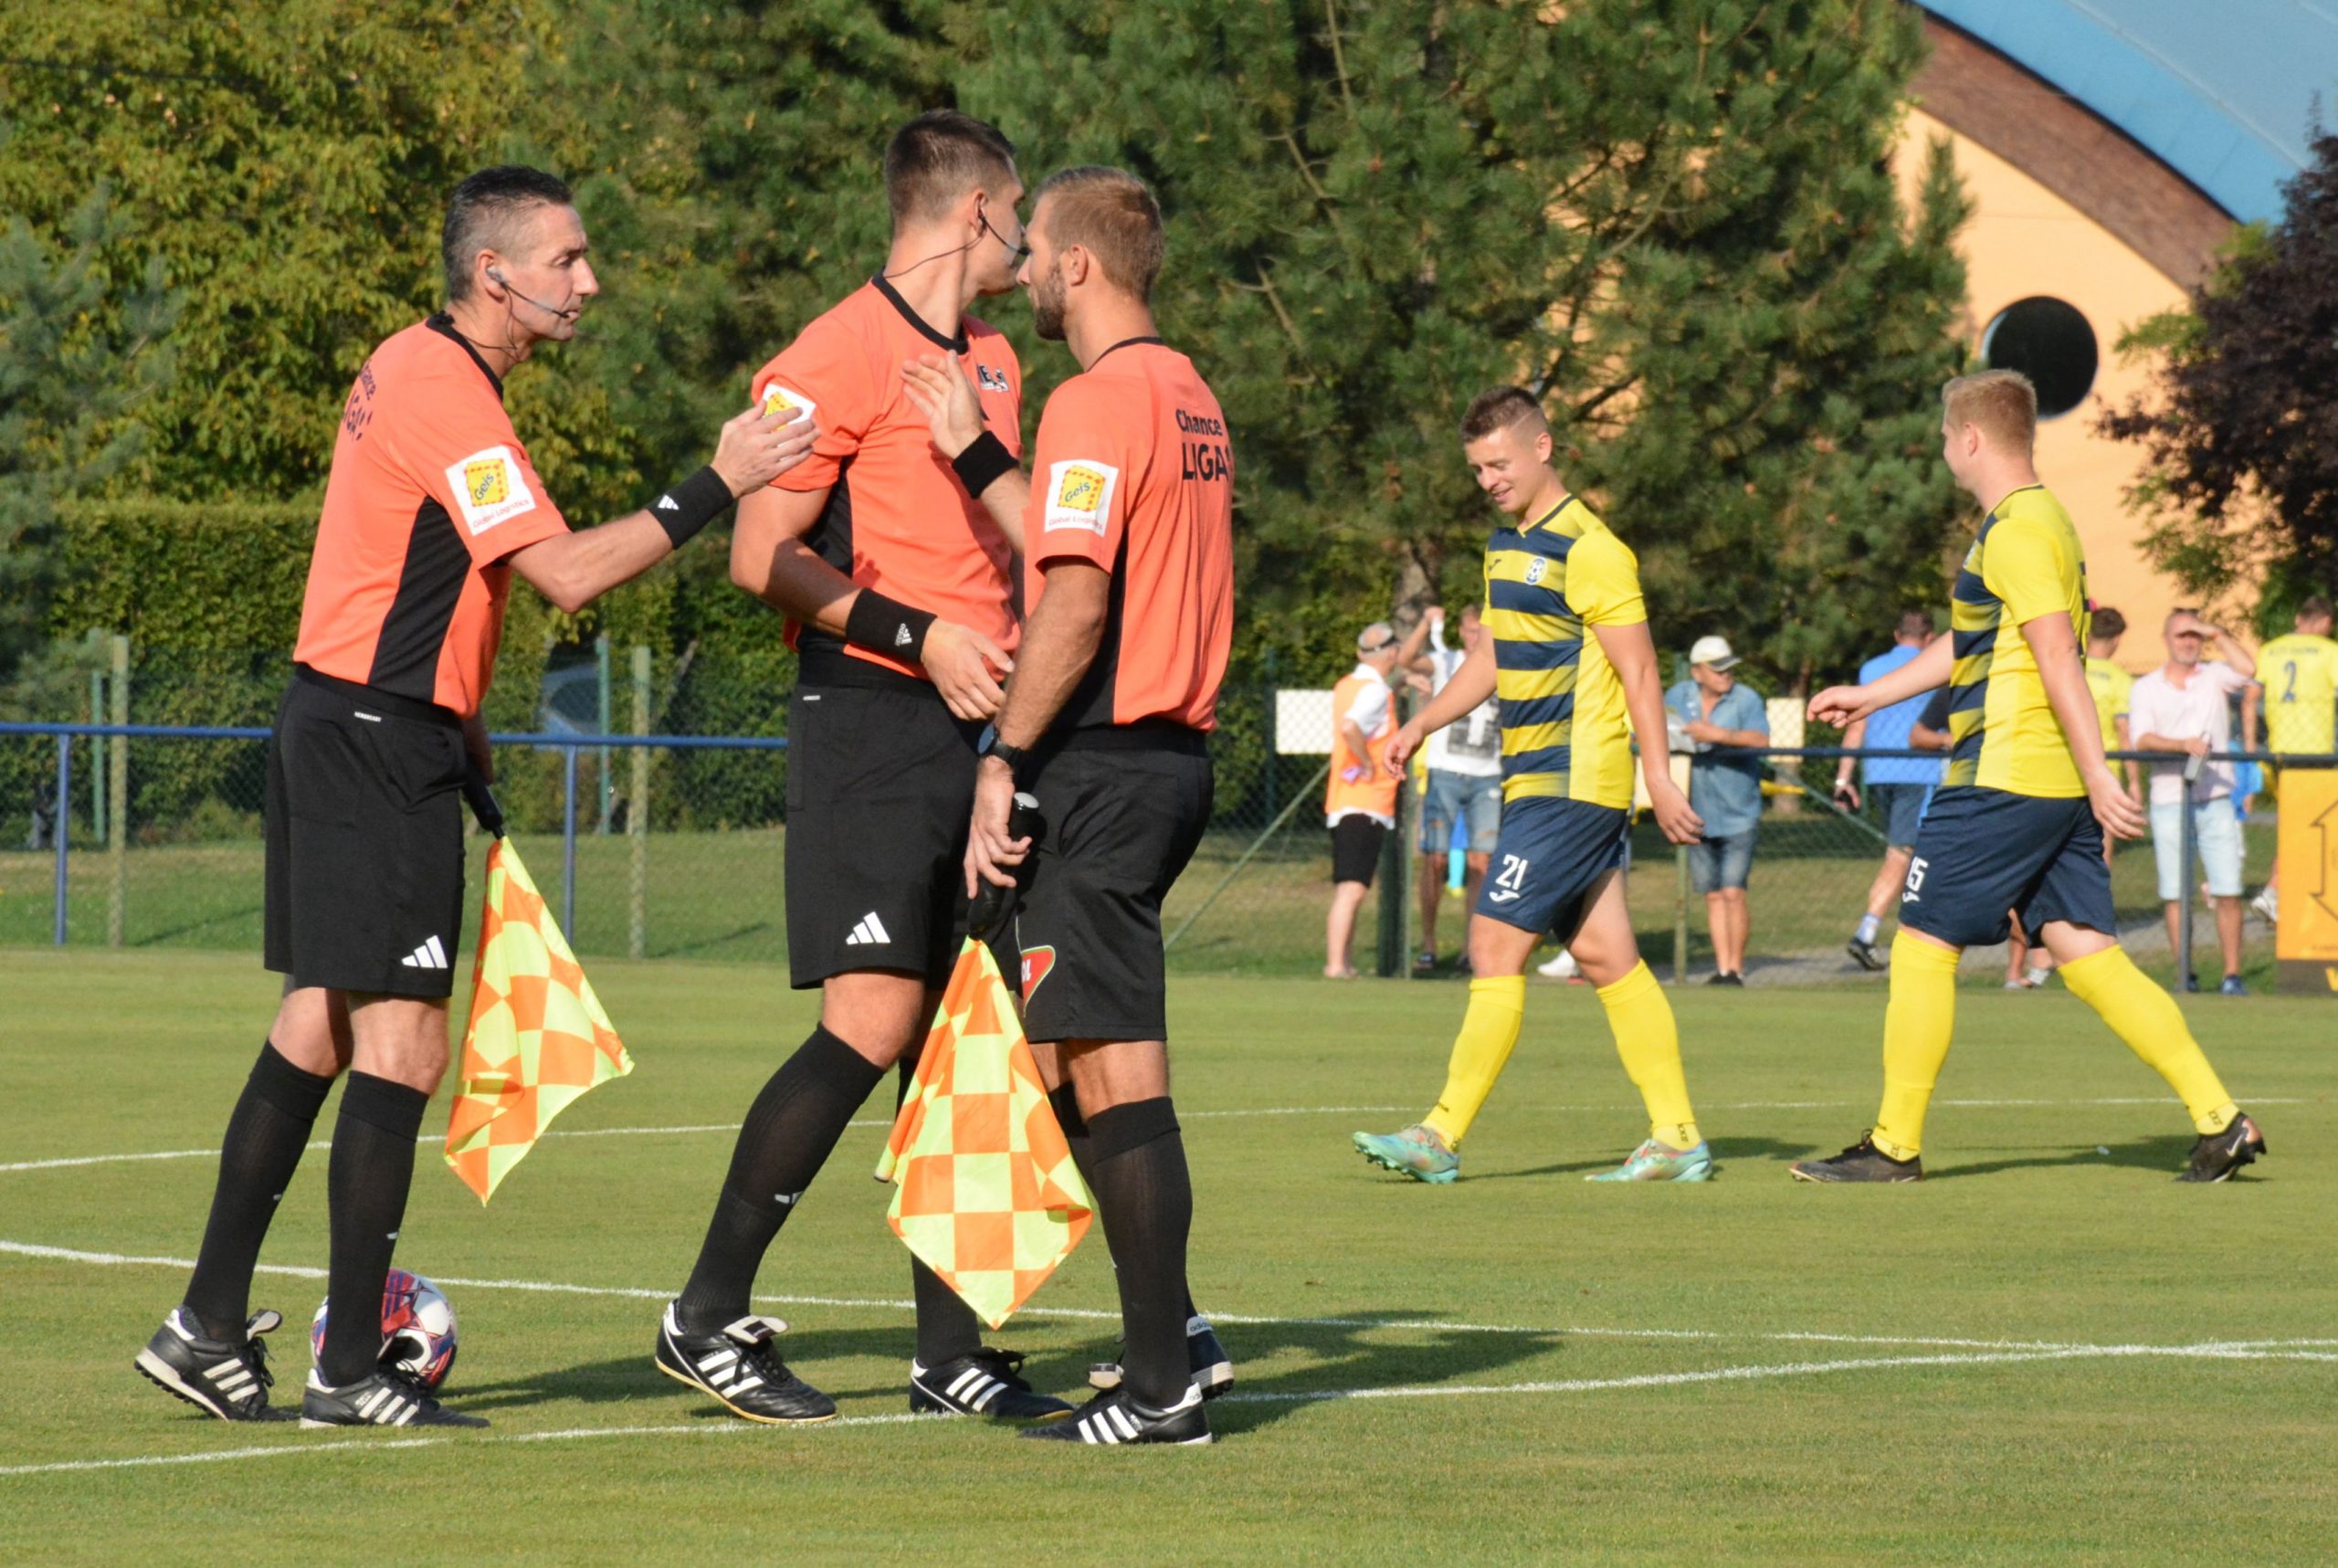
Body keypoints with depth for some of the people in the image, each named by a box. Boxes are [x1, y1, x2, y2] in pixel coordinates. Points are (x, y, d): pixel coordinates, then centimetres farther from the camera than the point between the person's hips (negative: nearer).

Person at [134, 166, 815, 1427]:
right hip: (380, 747, -10)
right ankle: (350, 1370, -6)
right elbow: (569, 573, -25)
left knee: (315, 1031, 12)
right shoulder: (446, 395, -18)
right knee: (401, 1046, -8)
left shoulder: (413, 366, 14)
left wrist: (453, 718, 23)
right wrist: (713, 490, -25)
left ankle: (210, 1326, 14)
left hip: (337, 729, 10)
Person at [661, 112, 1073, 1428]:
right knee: (872, 1022, -14)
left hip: (979, 723, 8)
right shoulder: (843, 356, -8)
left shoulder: (994, 367, 19)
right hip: (869, 722, -8)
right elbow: (762, 556, -11)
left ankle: (950, 1355, 9)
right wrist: (918, 636, -17)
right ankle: (709, 1315, -6)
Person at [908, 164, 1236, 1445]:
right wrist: (973, 451, 21)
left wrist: (1004, 759, -16)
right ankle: (1171, 1337, 17)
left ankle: (1161, 1383, -7)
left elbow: (1076, 603, -19)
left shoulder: (1099, 402, -13)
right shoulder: (1187, 396, 16)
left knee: (1109, 1066, -7)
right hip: (1173, 755, 10)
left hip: (1103, 762, -10)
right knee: (1067, 1055, 17)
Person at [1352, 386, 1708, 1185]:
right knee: (1606, 957, 7)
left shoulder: (1587, 550, -13)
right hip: (1536, 781, 9)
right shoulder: (1505, 544, 15)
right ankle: (1677, 1137, 9)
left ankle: (1442, 1136, -8)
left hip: (1571, 783, -9)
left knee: (1496, 947, -10)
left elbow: (1638, 668, -14)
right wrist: (1423, 723, 15)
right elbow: (1494, 654, 26)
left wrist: (1659, 777, -16)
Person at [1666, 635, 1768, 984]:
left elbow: (1760, 741, -22)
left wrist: (1718, 735, -30)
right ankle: (1722, 967, 13)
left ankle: (1736, 967, -1)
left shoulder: (1747, 700, -6)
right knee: (1713, 895, 8)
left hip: (1739, 815, -4)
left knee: (1733, 892, -10)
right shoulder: (1677, 697, 8)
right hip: (1699, 815, 4)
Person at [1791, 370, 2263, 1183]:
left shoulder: (2017, 531, -13)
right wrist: (1871, 695, 35)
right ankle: (2220, 1121, -3)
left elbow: (2059, 659, -20)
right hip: (2055, 784, 9)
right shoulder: (2042, 520, 19)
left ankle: (1894, 1145, 4)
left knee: (1922, 948, -1)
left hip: (2003, 781, -9)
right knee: (2088, 954, 5)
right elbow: (1971, 645, 30)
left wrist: (2098, 775, -25)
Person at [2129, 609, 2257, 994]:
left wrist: (2219, 634, -3)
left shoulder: (2215, 676, 11)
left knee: (2227, 891, -6)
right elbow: (2142, 739, -5)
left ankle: (2233, 973, -3)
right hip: (2169, 801, 0)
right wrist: (2183, 744, -21)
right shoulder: (2146, 689, 9)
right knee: (2175, 893, -1)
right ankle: (2184, 974, 4)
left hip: (2216, 800, 0)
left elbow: (2247, 669, -11)